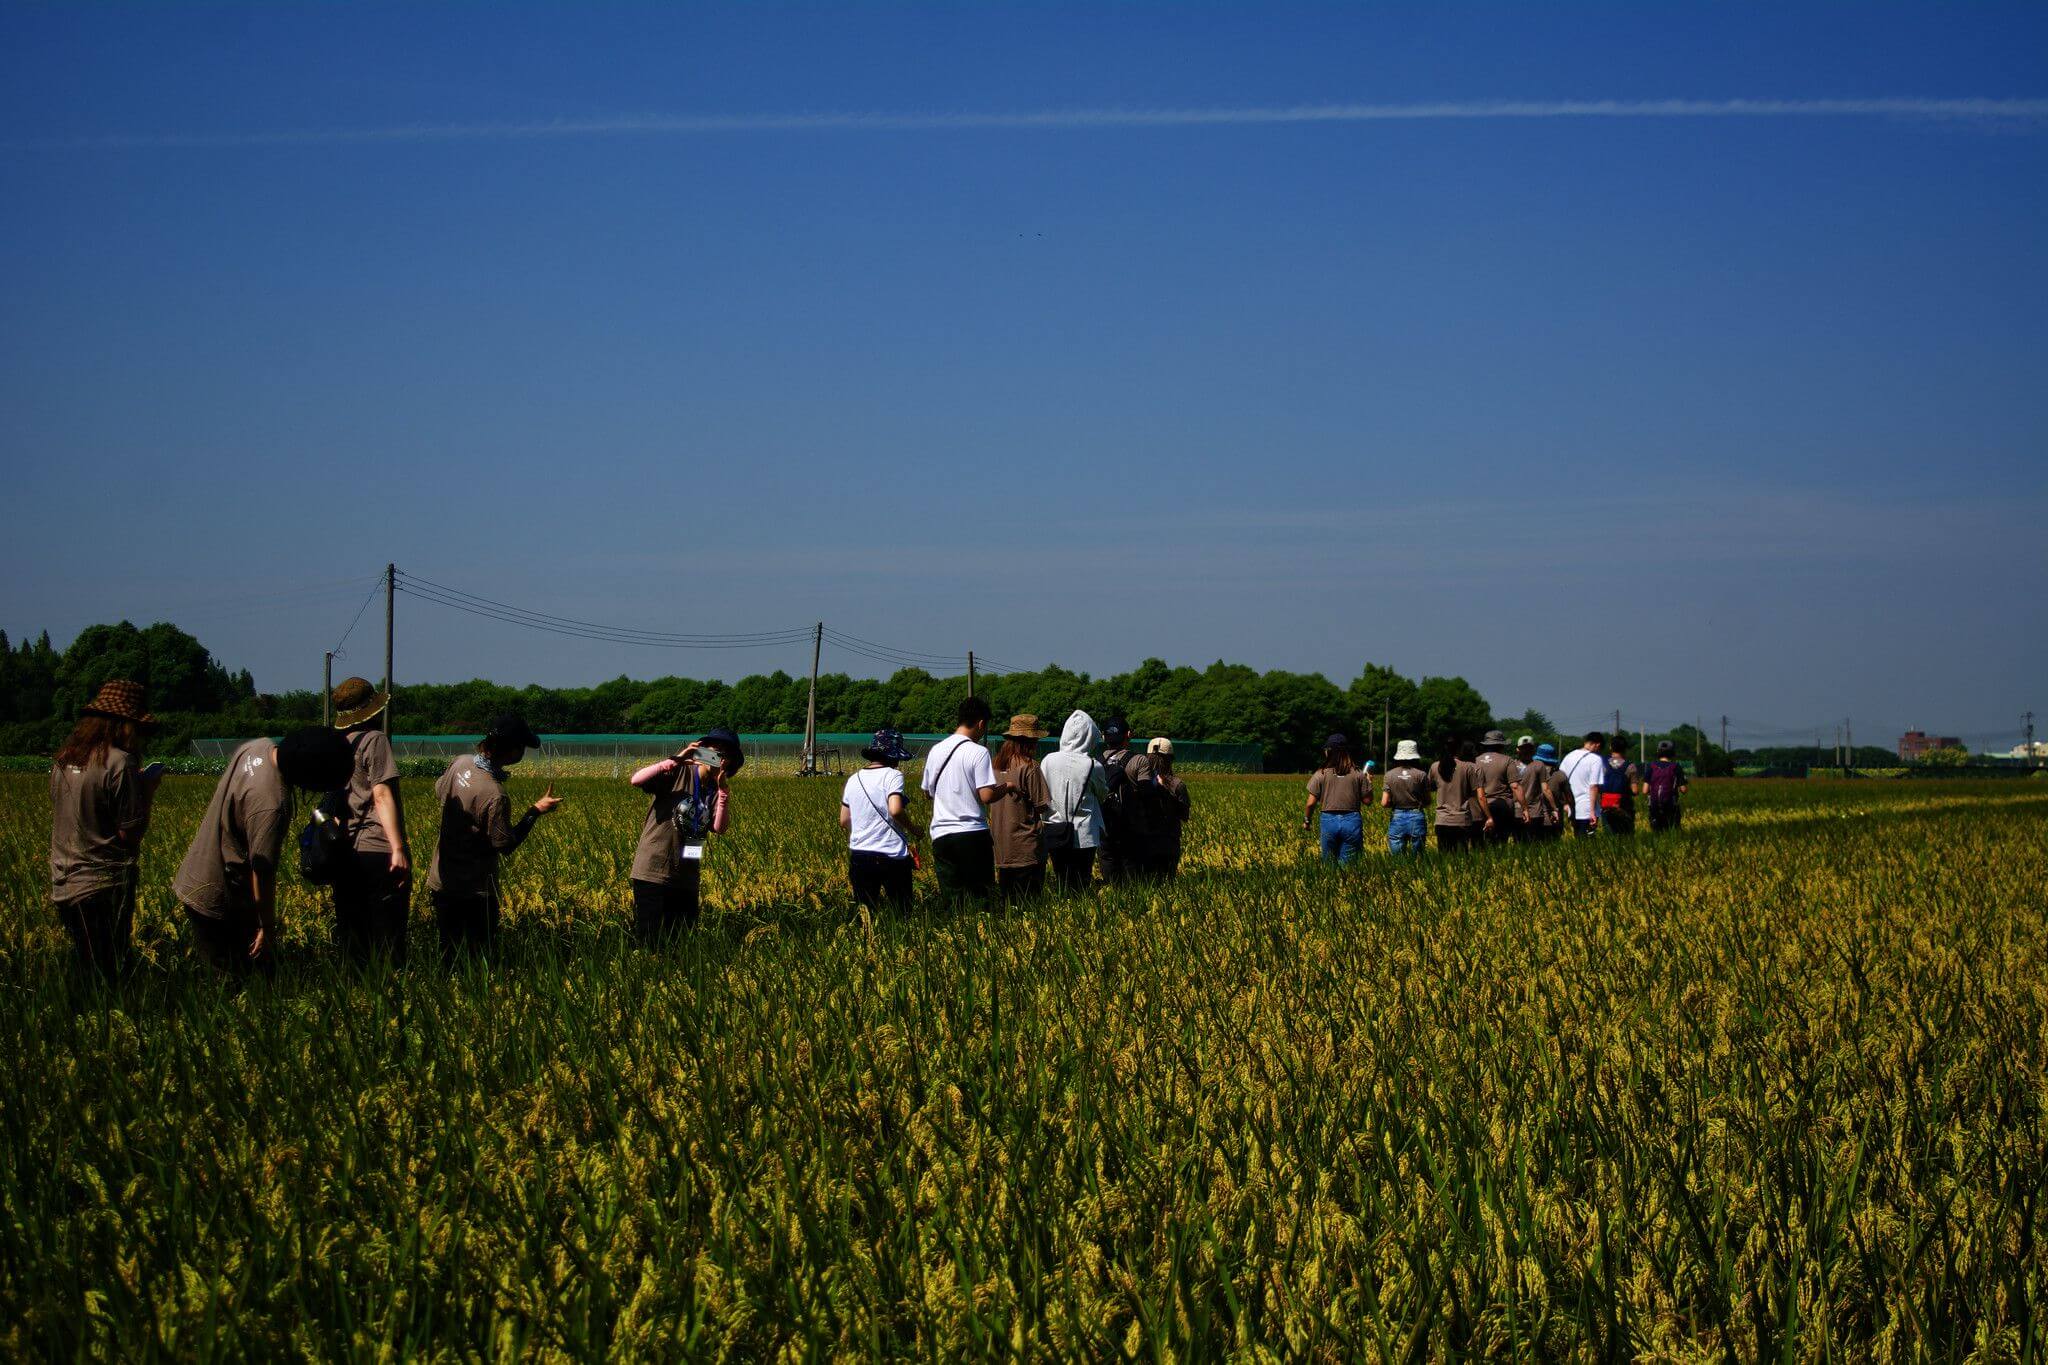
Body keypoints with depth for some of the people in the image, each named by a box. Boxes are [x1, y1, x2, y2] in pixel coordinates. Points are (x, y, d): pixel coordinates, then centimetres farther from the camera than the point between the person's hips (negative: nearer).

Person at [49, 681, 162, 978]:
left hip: (63, 887, 7)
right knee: (113, 976, -1)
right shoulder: (119, 763, -15)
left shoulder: (63, 759, 8)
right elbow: (130, 834, -15)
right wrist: (148, 789, -2)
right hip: (103, 885, -7)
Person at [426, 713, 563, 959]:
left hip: (440, 881, 8)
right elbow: (506, 845, -17)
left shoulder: (461, 763, -6)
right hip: (474, 892, -8)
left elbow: (439, 792, 15)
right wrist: (536, 811, -10)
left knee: (448, 954, 16)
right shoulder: (495, 797, -29)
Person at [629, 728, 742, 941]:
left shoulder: (717, 790, 9)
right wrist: (675, 761, -25)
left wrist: (723, 790, -17)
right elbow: (637, 780, -21)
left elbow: (719, 828, -7)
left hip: (687, 879, 6)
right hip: (652, 873, -6)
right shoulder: (678, 774, -6)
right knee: (649, 941, -7)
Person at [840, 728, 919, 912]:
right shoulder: (892, 776, -7)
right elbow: (895, 810, -22)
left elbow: (844, 821, 13)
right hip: (892, 856, -5)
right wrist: (912, 829, -5)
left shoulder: (854, 779, 9)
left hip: (859, 855, 5)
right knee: (901, 912, 5)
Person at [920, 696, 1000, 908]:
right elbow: (986, 796, -15)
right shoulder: (978, 752, -9)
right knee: (980, 898, 3)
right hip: (972, 833, -5)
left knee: (951, 901, 6)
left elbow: (927, 792, 20)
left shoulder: (936, 750, 9)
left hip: (941, 835, 5)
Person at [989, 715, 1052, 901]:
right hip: (1027, 849, -6)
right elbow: (1042, 805, -12)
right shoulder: (1028, 767, -13)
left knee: (1007, 903, 12)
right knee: (1030, 904, -1)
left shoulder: (996, 765, 5)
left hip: (1001, 847, 6)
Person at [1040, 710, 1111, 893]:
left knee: (1060, 884, 12)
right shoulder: (1094, 766, -12)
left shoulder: (1049, 760, -7)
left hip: (1054, 834, 2)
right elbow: (1103, 795, 5)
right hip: (1084, 836, -2)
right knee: (1080, 885, 4)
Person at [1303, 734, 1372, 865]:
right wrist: (1369, 783, 19)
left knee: (1329, 863, 11)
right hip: (1352, 820, 1)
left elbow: (1311, 803, -2)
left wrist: (1306, 821, 14)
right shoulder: (1358, 774, 0)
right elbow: (1368, 801, 2)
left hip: (1329, 820, -1)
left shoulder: (1321, 774, -3)